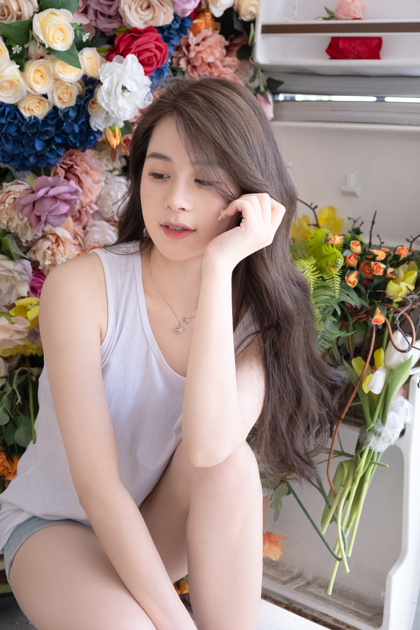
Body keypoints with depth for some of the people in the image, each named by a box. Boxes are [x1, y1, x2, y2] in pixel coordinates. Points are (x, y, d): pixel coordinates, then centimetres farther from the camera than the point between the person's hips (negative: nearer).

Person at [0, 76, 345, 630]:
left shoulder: (258, 316, -13)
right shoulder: (82, 285, -22)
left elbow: (208, 446, -36)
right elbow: (96, 484, -25)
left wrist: (218, 264, -35)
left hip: (162, 528, 3)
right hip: (54, 523, -2)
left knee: (228, 458, -30)